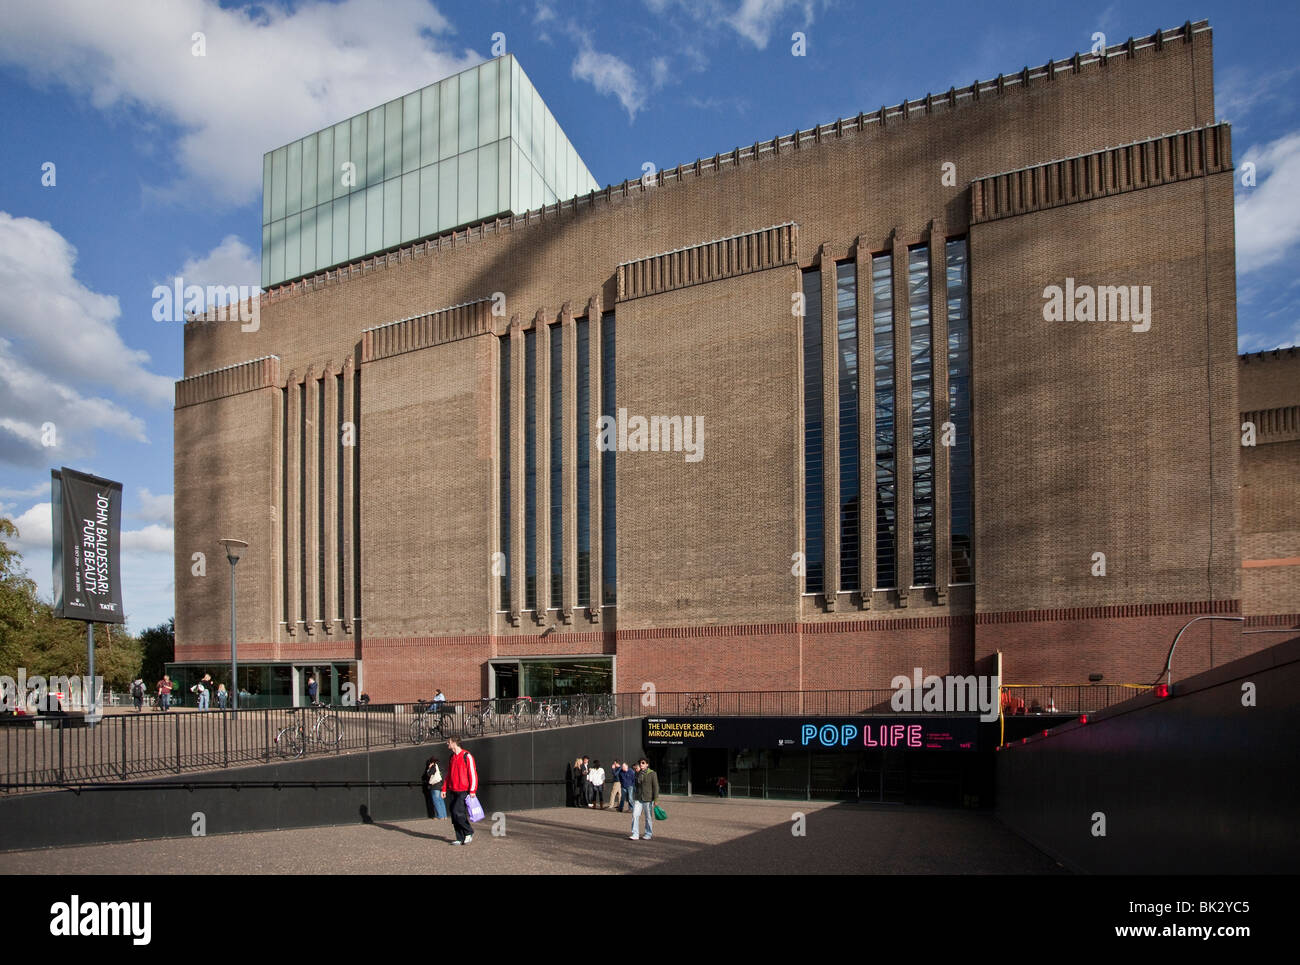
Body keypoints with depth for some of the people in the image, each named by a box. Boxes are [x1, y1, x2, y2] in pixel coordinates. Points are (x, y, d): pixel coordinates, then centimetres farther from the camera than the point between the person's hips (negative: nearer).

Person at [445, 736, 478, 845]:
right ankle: (460, 839, 13)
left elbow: (473, 773, -11)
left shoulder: (467, 756, -8)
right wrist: (444, 789, 13)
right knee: (454, 815, 5)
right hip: (452, 791, 8)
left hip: (463, 791, -8)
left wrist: (472, 791, -16)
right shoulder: (452, 758, 15)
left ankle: (469, 832, 4)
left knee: (458, 813, -16)